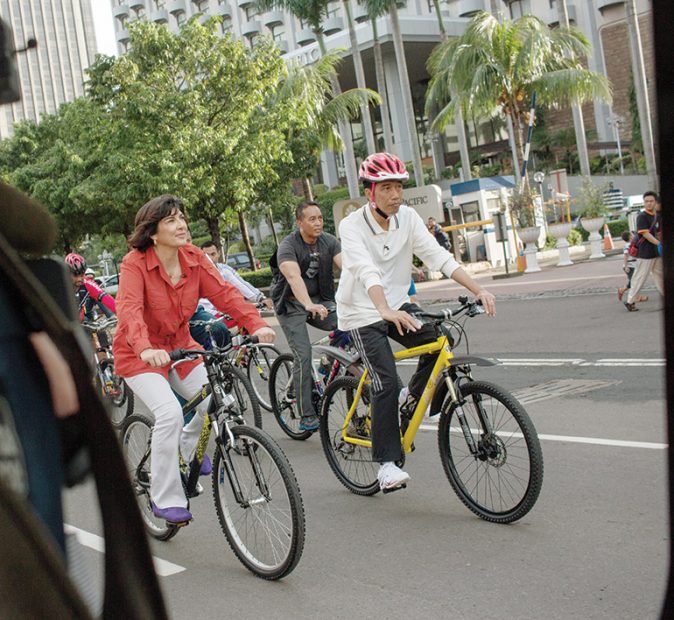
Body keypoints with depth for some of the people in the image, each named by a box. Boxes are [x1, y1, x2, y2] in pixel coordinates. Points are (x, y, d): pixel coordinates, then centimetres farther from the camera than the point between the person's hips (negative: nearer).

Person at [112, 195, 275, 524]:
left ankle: (188, 445, 25)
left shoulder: (194, 258, -7)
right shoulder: (135, 263, -21)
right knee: (170, 411, -24)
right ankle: (165, 499, -9)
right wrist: (145, 349, -53)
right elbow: (130, 310, -35)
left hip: (180, 347, 5)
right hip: (140, 355, -5)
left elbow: (224, 292, -16)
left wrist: (257, 324, -32)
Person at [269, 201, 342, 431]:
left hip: (321, 300, 5)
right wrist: (309, 306, -54)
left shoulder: (329, 241, -5)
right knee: (304, 356, -14)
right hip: (291, 304, -4)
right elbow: (294, 277, -37)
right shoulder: (288, 246, -19)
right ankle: (307, 416, -7)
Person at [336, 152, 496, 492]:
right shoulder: (352, 226, -19)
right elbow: (366, 271, -35)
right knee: (386, 382, -16)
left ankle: (412, 403, 8)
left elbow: (438, 256, -12)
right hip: (362, 313, -5)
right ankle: (386, 463, -4)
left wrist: (479, 290, -24)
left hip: (398, 303, 5)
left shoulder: (407, 217, -5)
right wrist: (385, 311, -52)